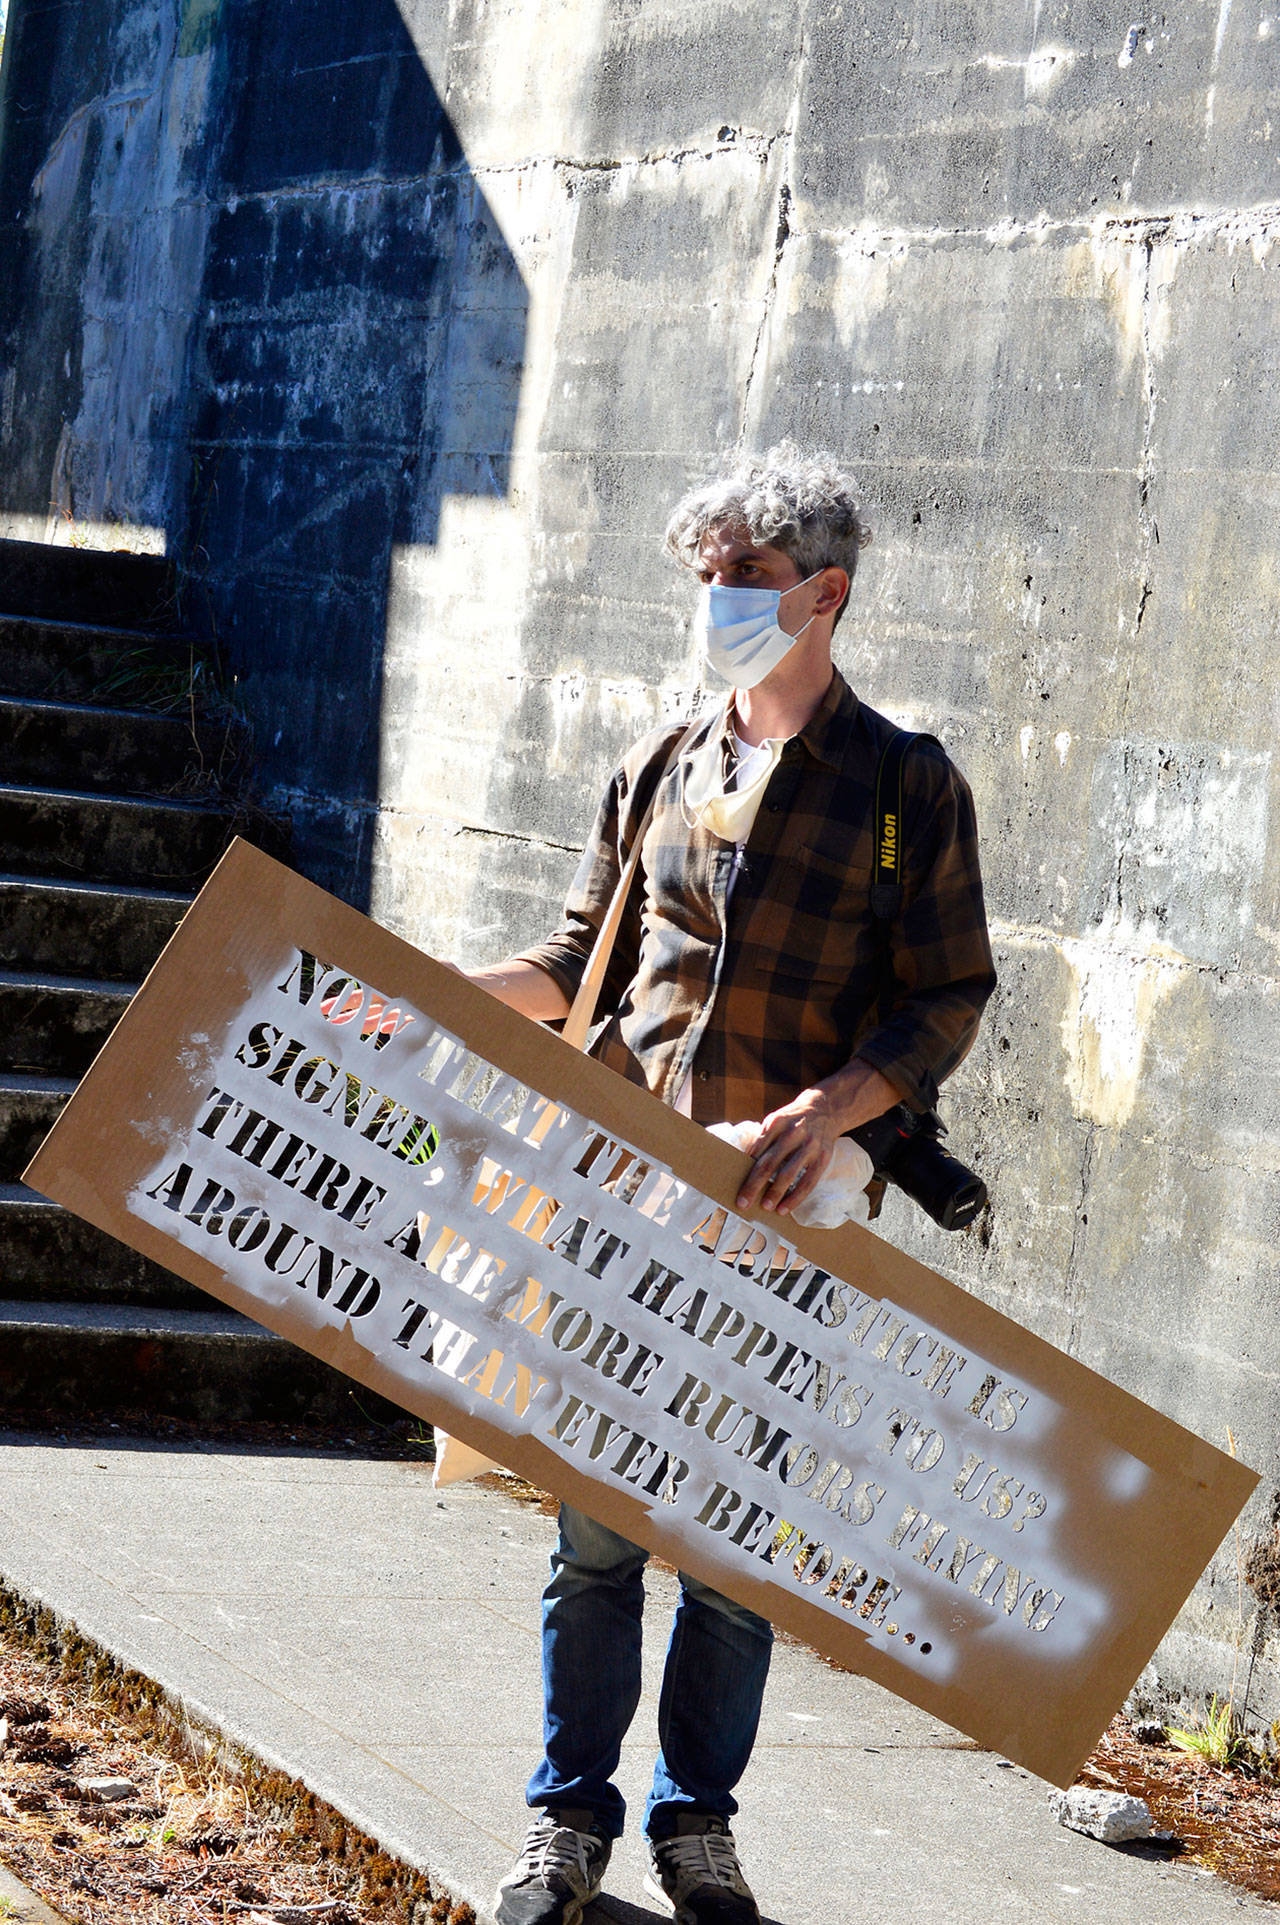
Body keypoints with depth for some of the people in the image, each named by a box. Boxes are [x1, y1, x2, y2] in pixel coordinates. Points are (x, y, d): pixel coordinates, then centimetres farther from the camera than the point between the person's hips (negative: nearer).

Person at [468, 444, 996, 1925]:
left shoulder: (908, 786, 2)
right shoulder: (656, 776, 12)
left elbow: (946, 997, -1)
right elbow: (580, 963, 17)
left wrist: (833, 1104, -17)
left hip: (782, 1210, -2)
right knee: (593, 1521, 4)